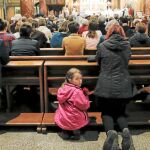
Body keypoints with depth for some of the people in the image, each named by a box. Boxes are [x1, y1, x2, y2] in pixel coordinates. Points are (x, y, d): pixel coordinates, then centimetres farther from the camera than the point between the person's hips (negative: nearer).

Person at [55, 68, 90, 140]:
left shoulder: (63, 88, 0)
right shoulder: (77, 92, -20)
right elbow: (84, 106, -16)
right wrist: (86, 96, 1)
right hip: (74, 120, -6)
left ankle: (65, 131, 17)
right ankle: (75, 131, 7)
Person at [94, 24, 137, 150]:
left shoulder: (102, 46, -5)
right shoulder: (127, 46, 1)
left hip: (106, 87, -2)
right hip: (124, 86, 2)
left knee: (107, 112, 14)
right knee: (120, 112, 19)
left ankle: (110, 132, -15)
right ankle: (125, 130, -10)